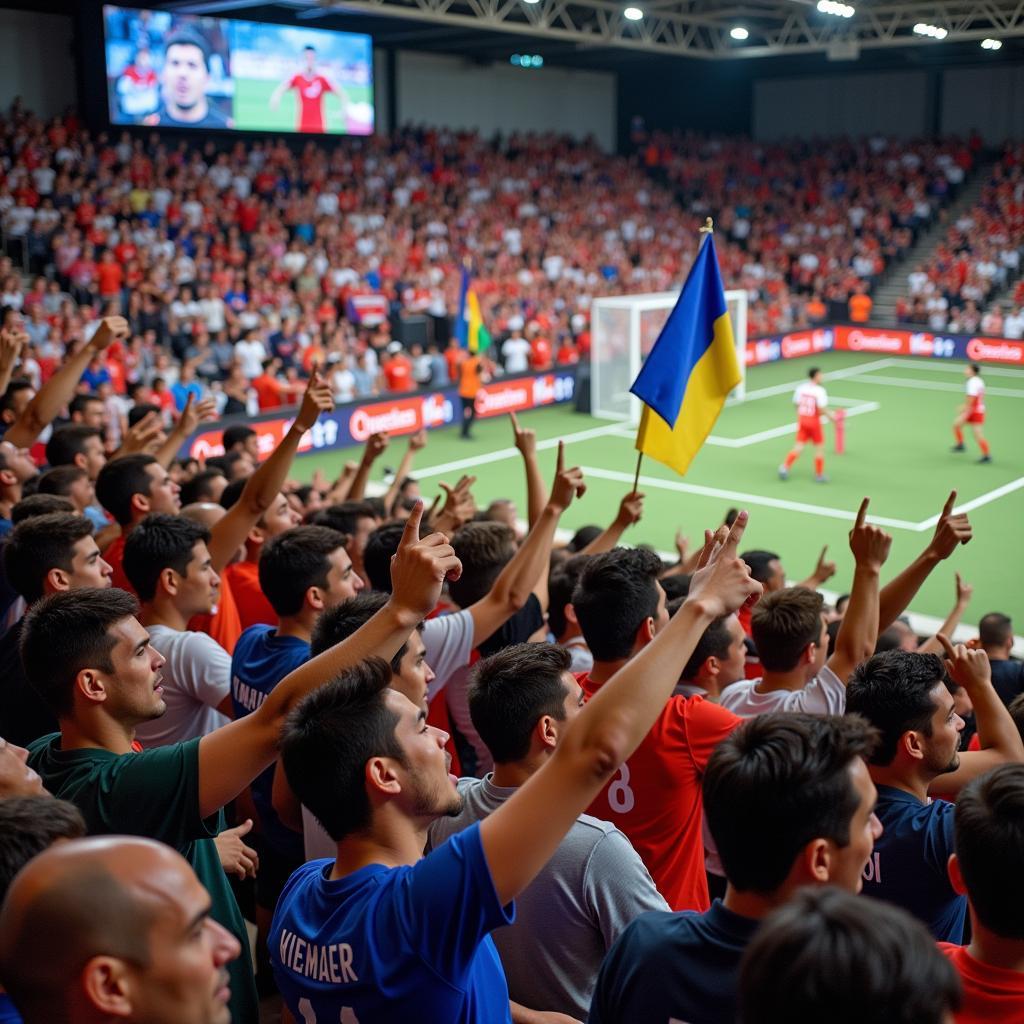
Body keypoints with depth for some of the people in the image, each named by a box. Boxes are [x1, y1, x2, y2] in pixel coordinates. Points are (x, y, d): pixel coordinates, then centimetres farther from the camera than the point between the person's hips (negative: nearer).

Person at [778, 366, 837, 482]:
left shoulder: (800, 388, 1)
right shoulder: (820, 391, -16)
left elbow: (796, 404, 8)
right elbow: (821, 409, -19)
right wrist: (830, 415, -3)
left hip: (802, 419, 5)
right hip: (814, 421, -5)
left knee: (798, 446, 7)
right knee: (819, 447, 10)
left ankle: (785, 466, -9)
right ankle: (819, 475, 16)